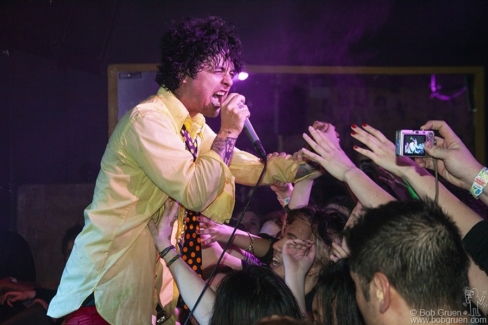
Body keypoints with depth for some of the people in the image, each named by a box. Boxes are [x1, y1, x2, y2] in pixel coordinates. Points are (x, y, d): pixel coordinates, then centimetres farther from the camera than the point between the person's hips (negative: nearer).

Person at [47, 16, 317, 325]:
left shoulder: (194, 125, 9)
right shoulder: (149, 119, -18)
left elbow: (253, 168, 10)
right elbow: (195, 194, -24)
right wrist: (228, 132, -17)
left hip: (152, 261, 9)